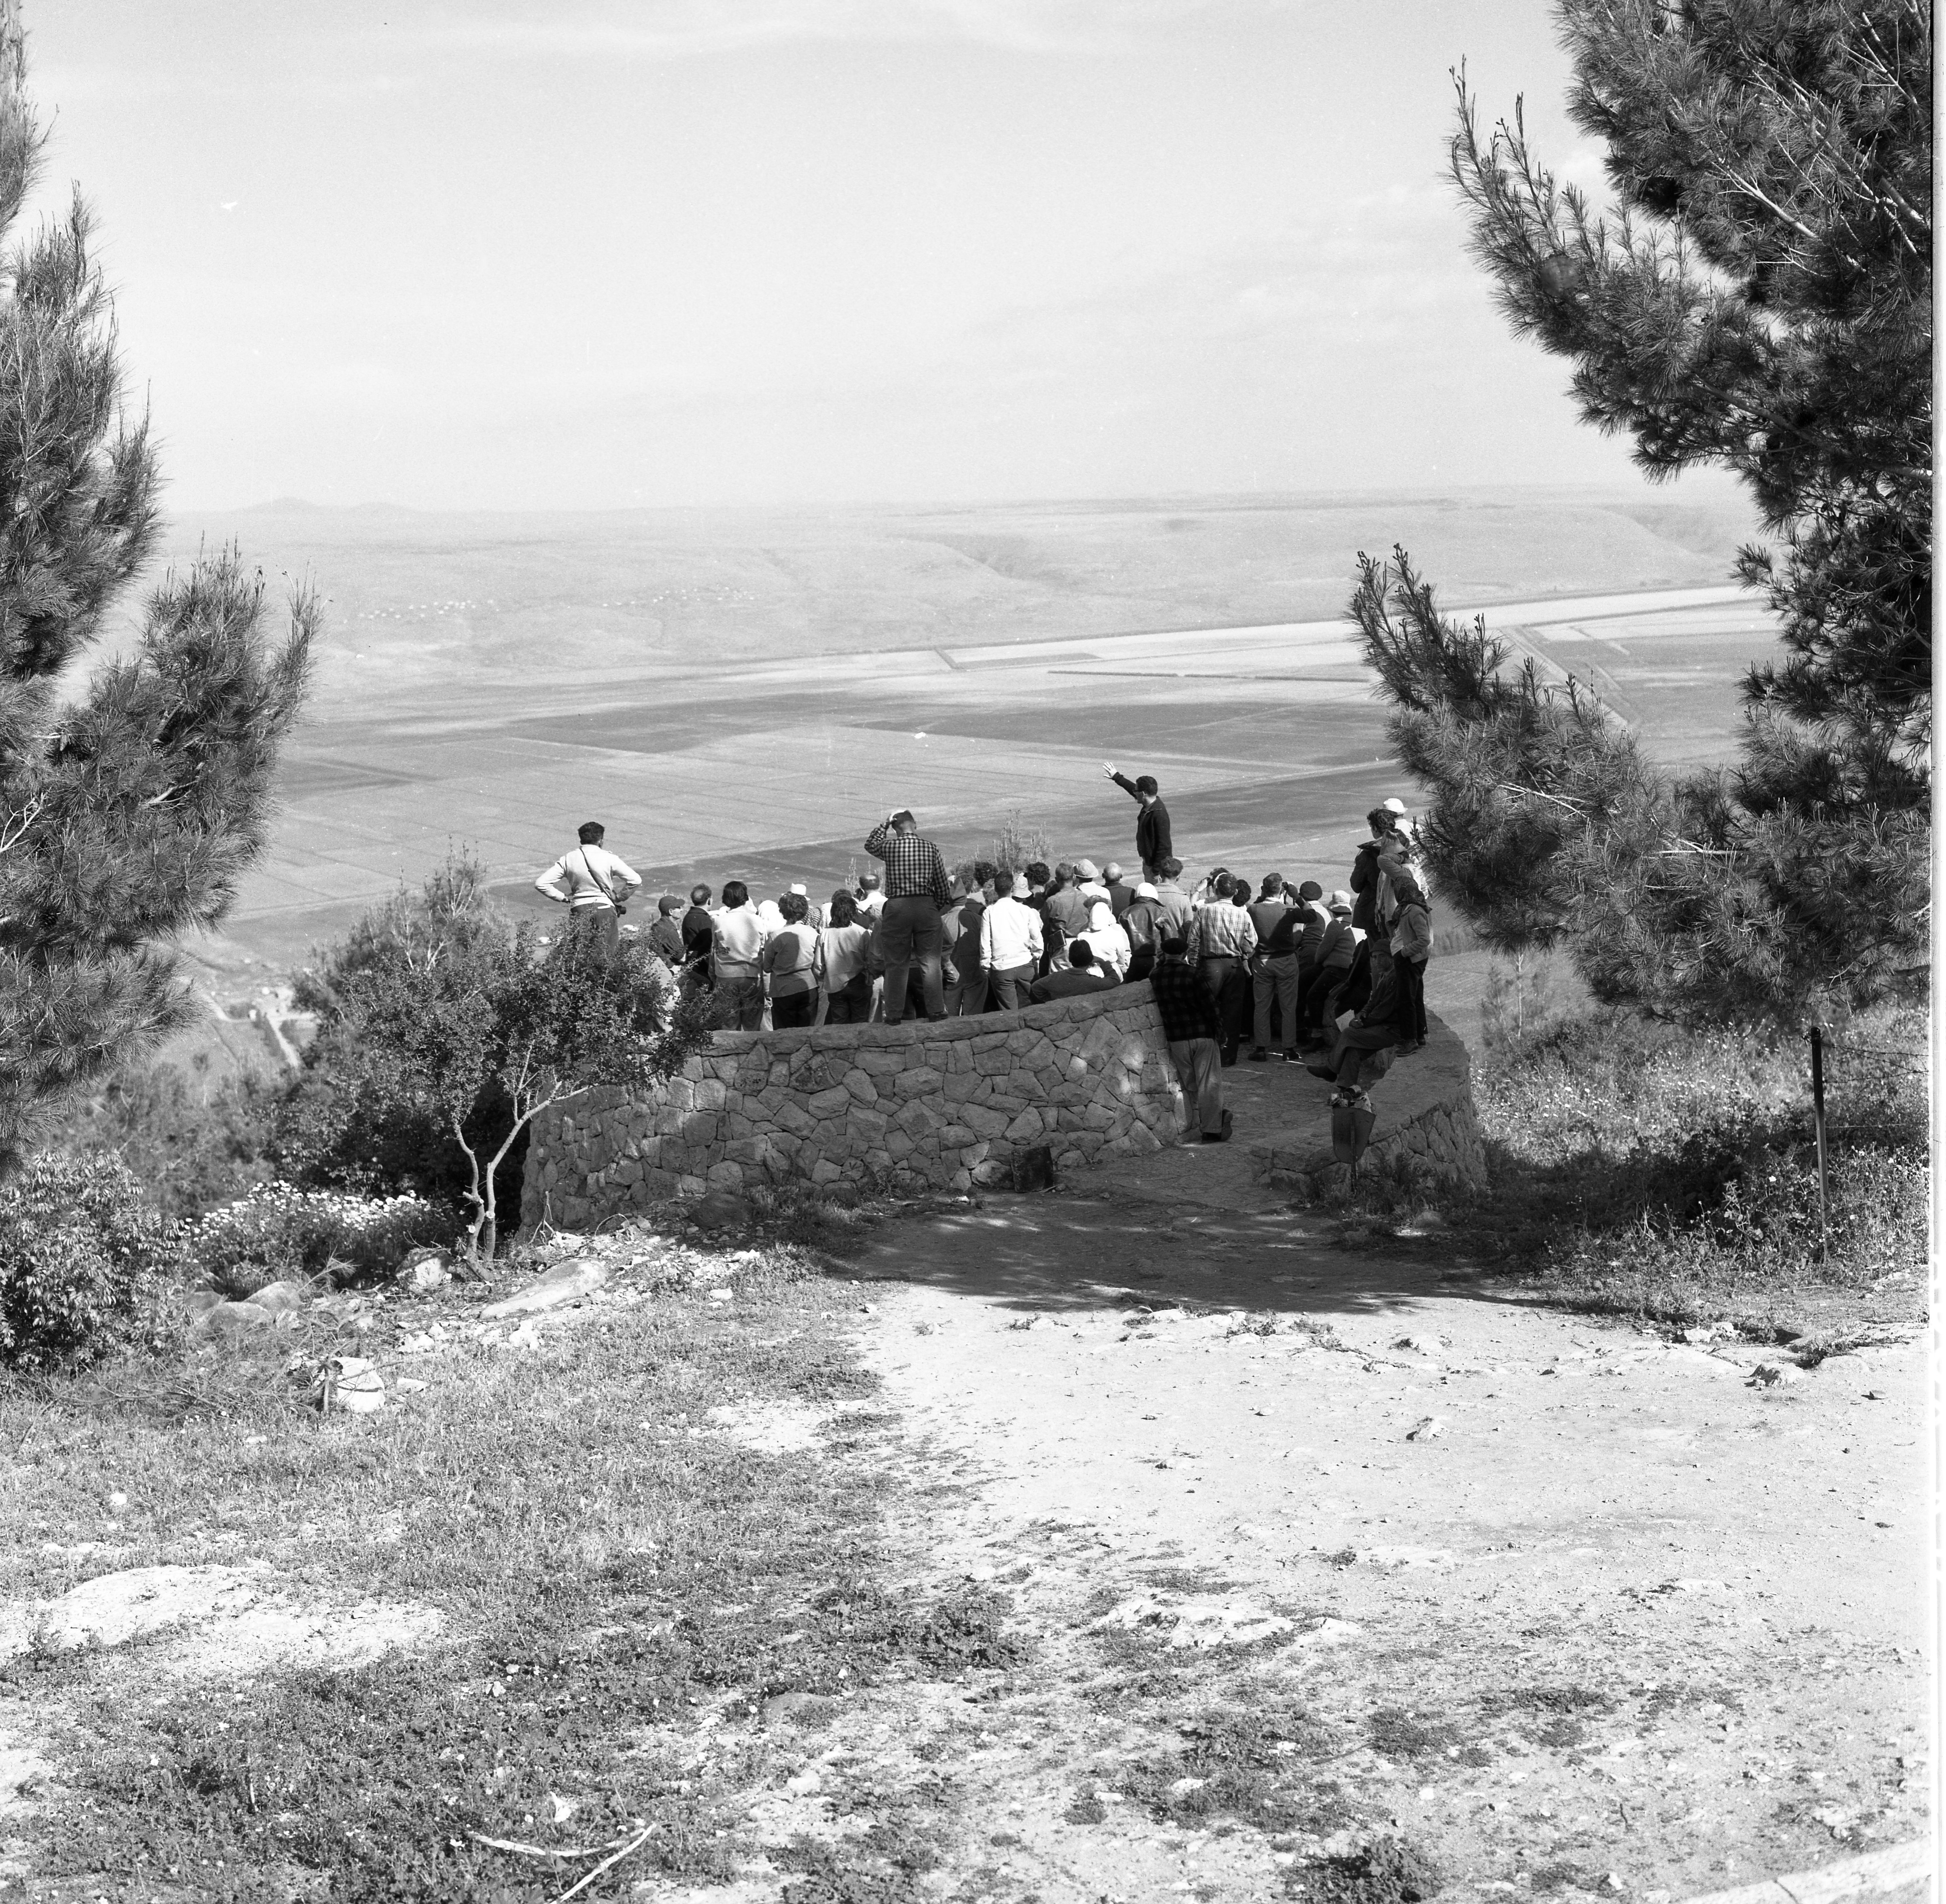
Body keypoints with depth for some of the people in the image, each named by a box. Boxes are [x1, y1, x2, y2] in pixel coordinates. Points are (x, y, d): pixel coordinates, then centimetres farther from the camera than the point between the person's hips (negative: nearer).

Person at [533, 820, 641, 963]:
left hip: (579, 909, 2)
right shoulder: (608, 858, -4)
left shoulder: (568, 859, 2)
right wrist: (619, 897, 7)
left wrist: (563, 897, 8)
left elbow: (541, 884, 0)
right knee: (609, 956, 2)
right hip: (605, 907, -2)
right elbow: (635, 880, -8)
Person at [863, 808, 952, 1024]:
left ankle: (894, 1014, 6)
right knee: (930, 961, 6)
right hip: (926, 906, 1)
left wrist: (885, 823, 23)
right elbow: (943, 887, 4)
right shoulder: (930, 848, 1)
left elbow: (869, 844, 22)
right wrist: (938, 908, 16)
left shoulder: (889, 847, -2)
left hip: (897, 907, -1)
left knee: (896, 963, 5)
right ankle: (936, 1010, 6)